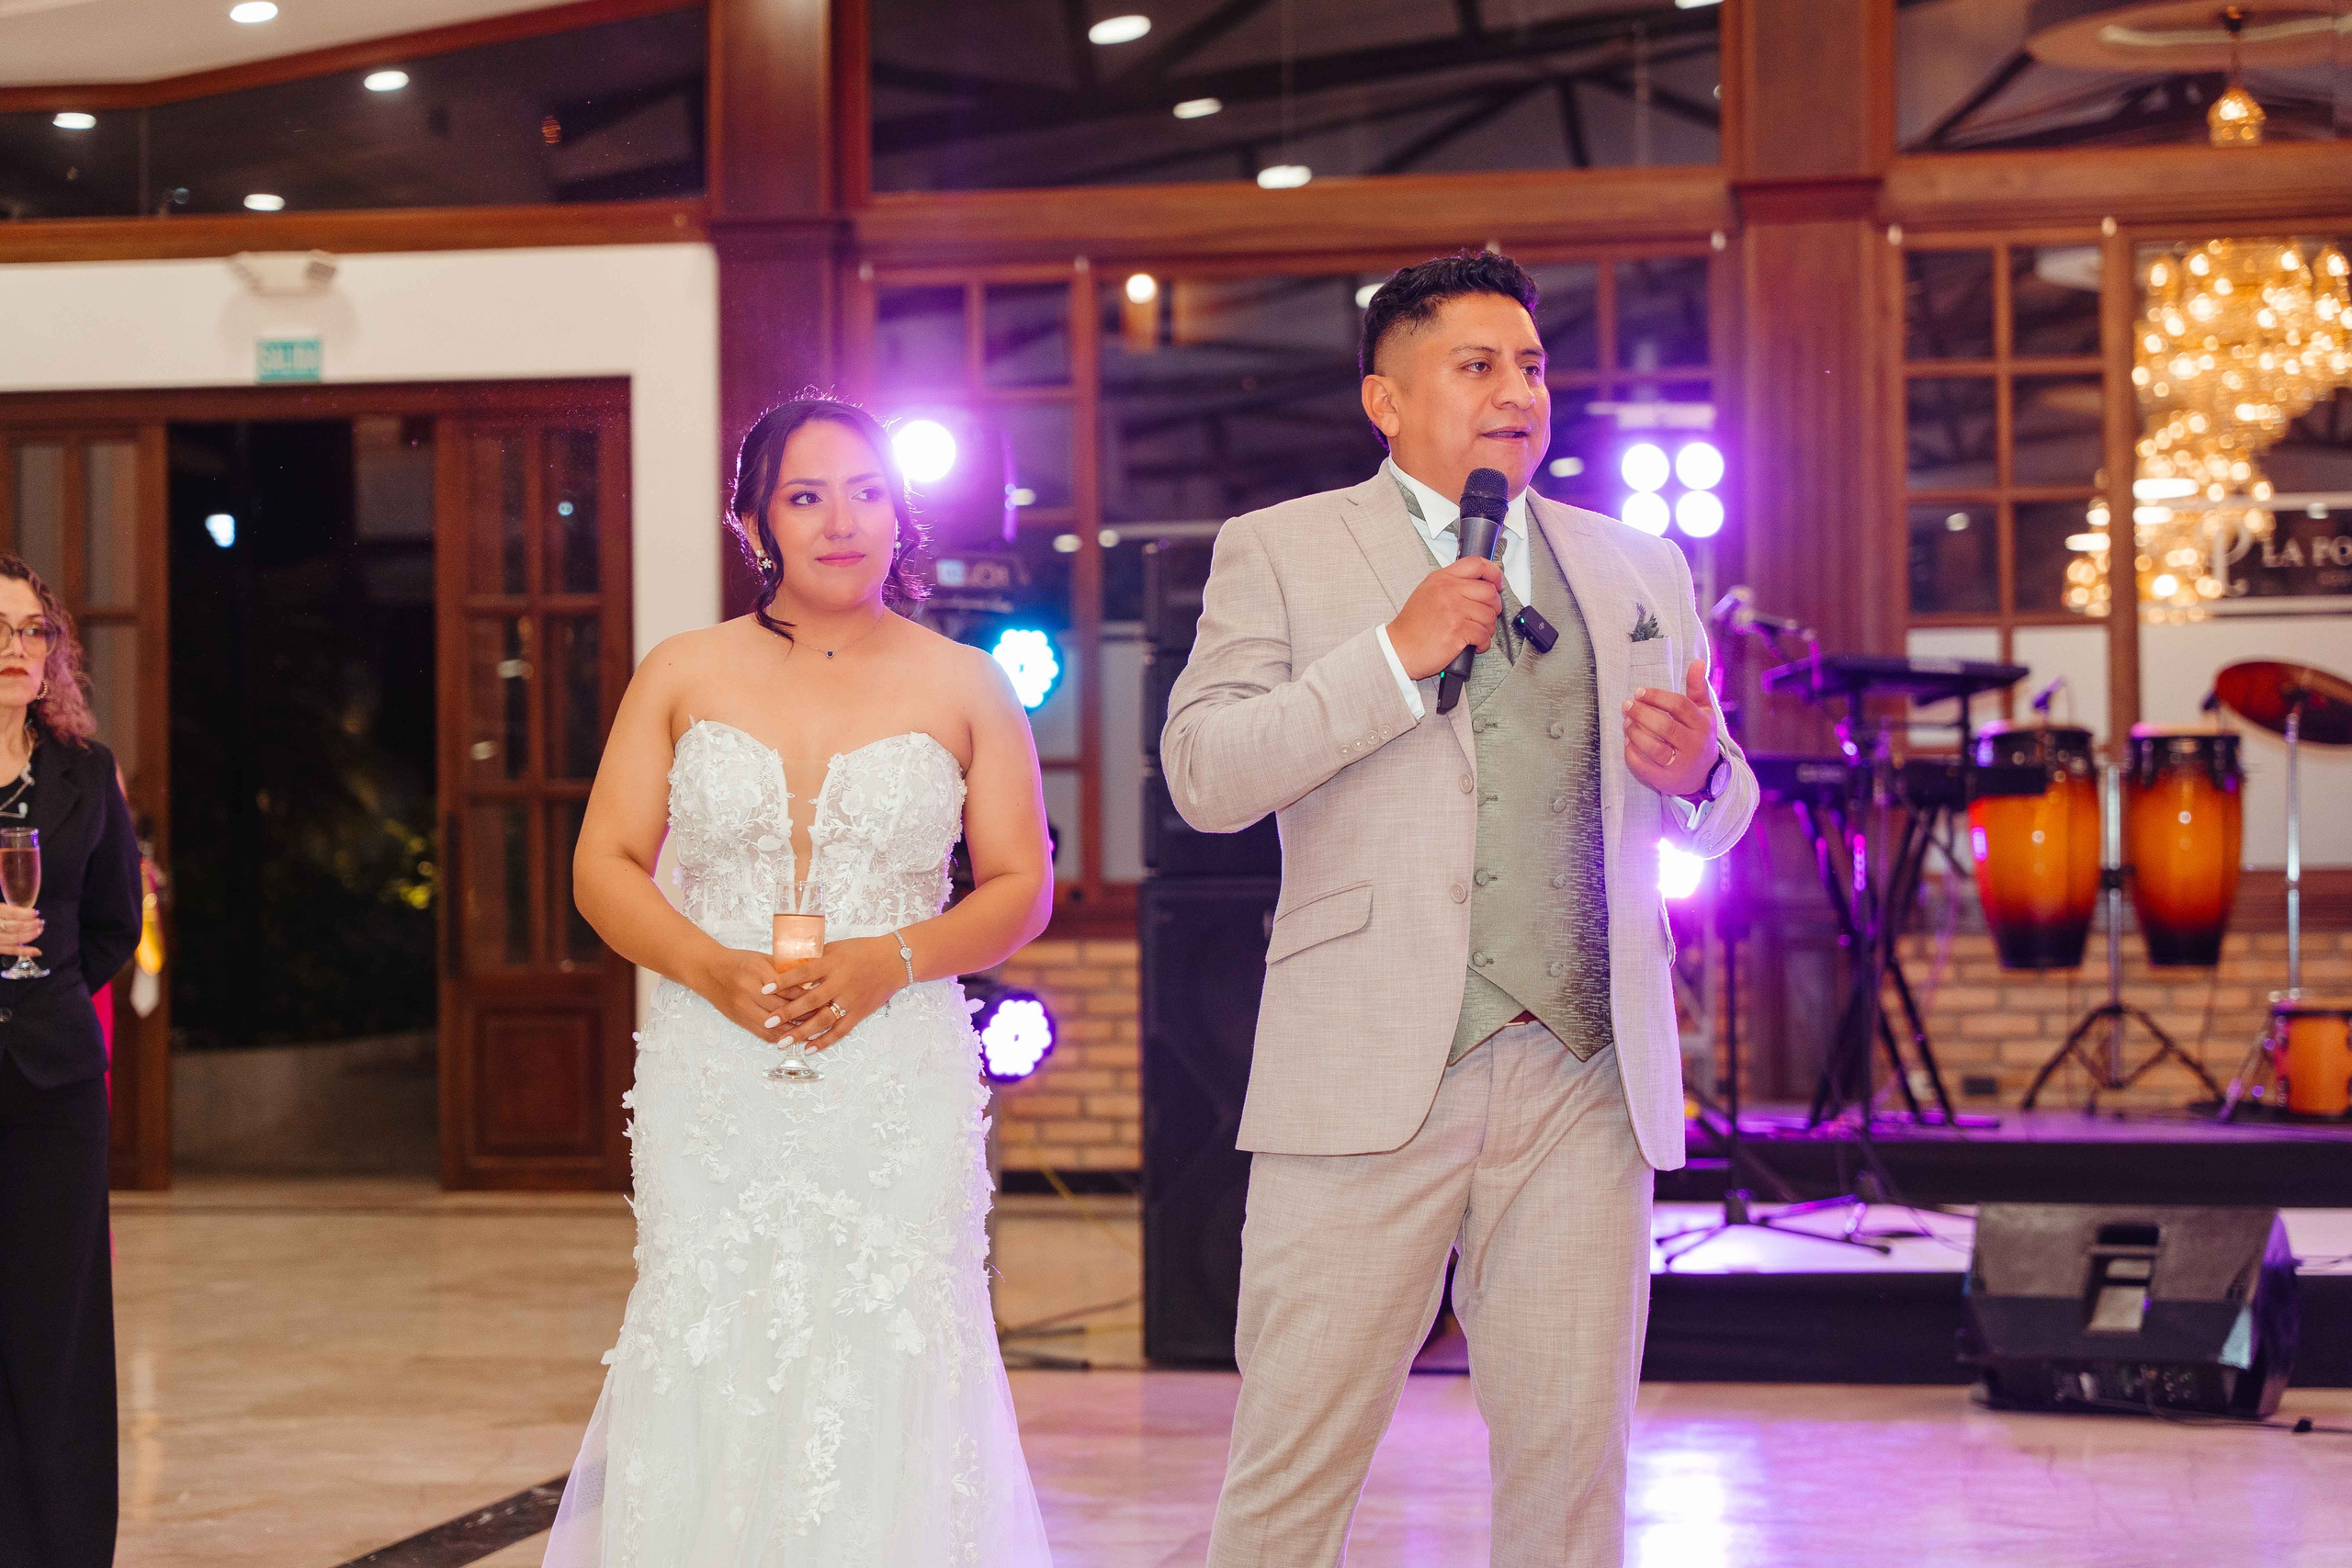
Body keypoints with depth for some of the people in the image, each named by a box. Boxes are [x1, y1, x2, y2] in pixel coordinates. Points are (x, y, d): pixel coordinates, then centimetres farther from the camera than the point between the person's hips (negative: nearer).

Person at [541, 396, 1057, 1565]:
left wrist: (889, 961, -12)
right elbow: (604, 867, 6)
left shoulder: (965, 687, 7)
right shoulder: (683, 675, 9)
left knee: (887, 1373, -6)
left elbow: (1021, 889, 5)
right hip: (714, 1084, 1)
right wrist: (711, 967, -12)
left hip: (899, 1084, 0)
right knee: (707, 1370, -5)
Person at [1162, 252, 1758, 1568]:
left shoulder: (1639, 568, 18)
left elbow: (1718, 814, 22)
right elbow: (1204, 776, -4)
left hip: (1588, 1084, 3)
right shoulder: (1282, 551, 8)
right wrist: (1396, 656, -12)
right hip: (1369, 1083, -3)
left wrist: (1698, 774, -2)